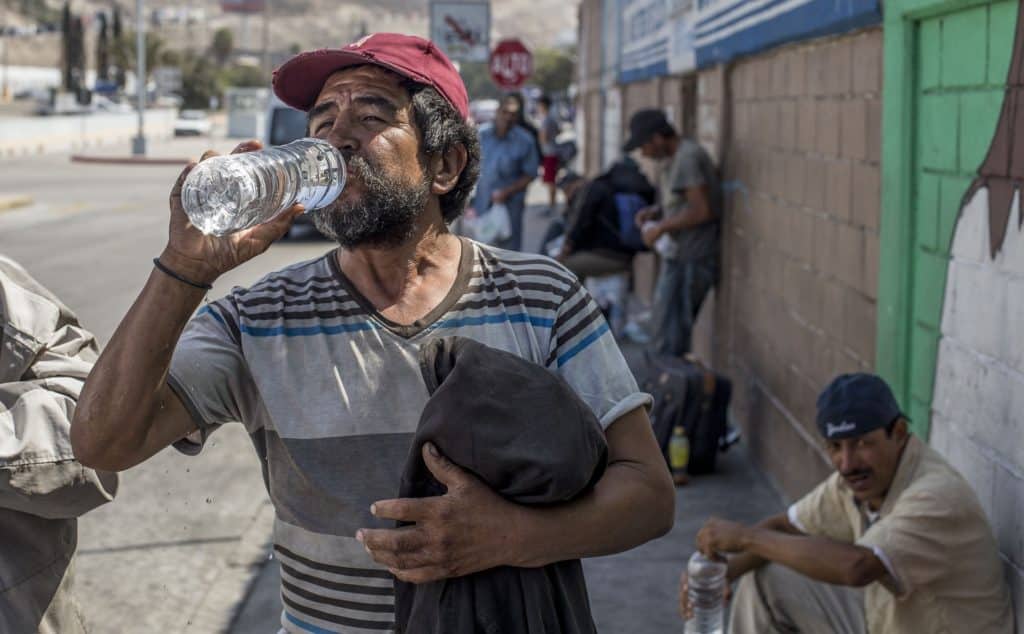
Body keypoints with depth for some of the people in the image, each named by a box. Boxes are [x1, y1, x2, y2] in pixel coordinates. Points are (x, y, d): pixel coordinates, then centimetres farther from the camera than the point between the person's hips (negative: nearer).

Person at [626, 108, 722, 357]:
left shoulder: (687, 158, -17)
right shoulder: (675, 158, 14)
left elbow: (702, 211, -23)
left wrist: (661, 228, -14)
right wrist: (656, 212, 9)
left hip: (689, 262, -10)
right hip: (680, 258, 10)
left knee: (667, 339, -9)